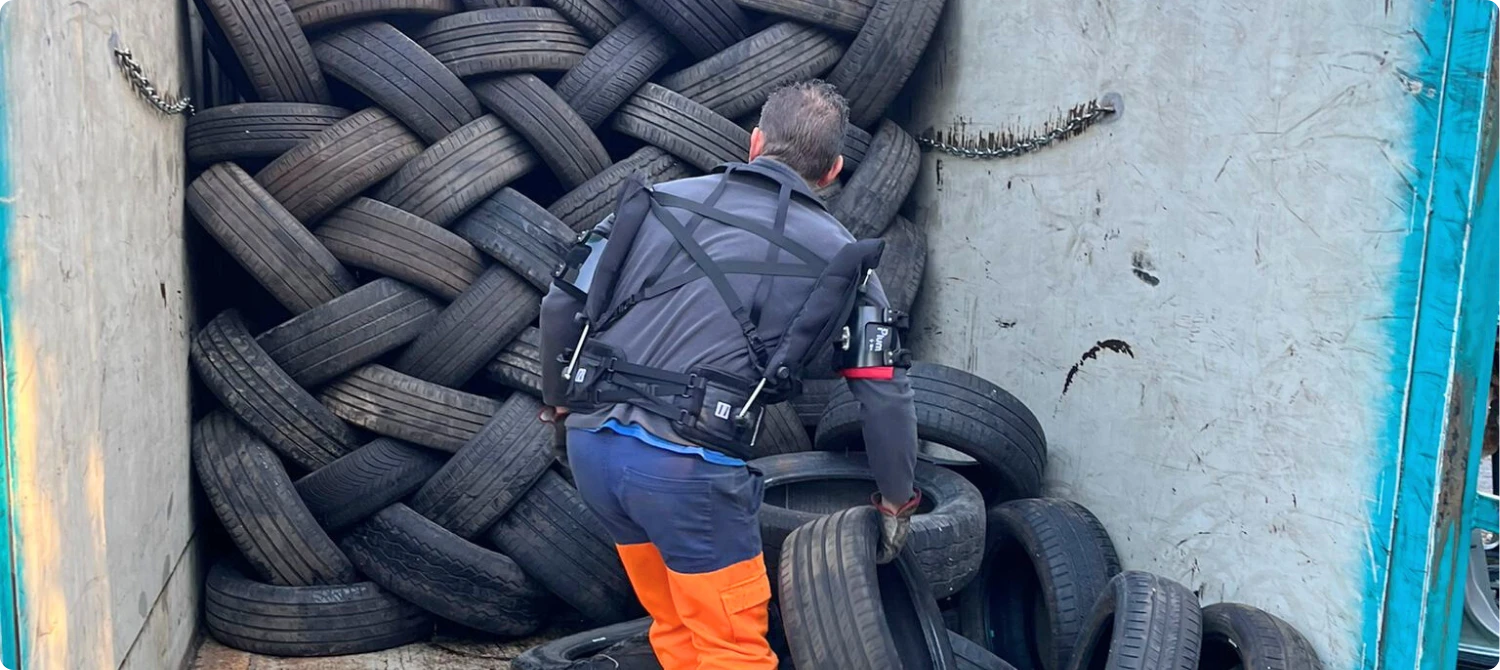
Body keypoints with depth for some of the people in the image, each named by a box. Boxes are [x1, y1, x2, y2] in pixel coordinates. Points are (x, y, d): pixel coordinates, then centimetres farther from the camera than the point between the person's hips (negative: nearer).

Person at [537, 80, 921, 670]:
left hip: (591, 444, 5)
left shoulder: (662, 199, 10)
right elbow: (885, 395, 6)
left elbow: (561, 306, 9)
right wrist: (896, 501, 19)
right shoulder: (837, 257, 4)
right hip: (690, 466, -4)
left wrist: (558, 399, 25)